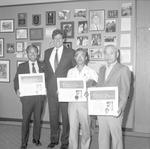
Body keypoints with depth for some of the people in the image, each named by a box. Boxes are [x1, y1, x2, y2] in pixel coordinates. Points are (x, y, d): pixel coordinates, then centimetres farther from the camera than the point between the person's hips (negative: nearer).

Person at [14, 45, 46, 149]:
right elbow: (16, 80, 4)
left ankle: (36, 139, 29)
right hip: (27, 96, -1)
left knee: (38, 119, 12)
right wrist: (17, 89, -13)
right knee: (26, 119, 1)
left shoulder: (43, 65, 9)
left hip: (40, 96, 2)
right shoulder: (22, 66, 6)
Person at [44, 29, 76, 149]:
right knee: (53, 115, 11)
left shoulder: (71, 52, 0)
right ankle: (54, 139, 27)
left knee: (66, 116, 3)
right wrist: (47, 84, 9)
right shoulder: (47, 52, 12)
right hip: (51, 89, 4)